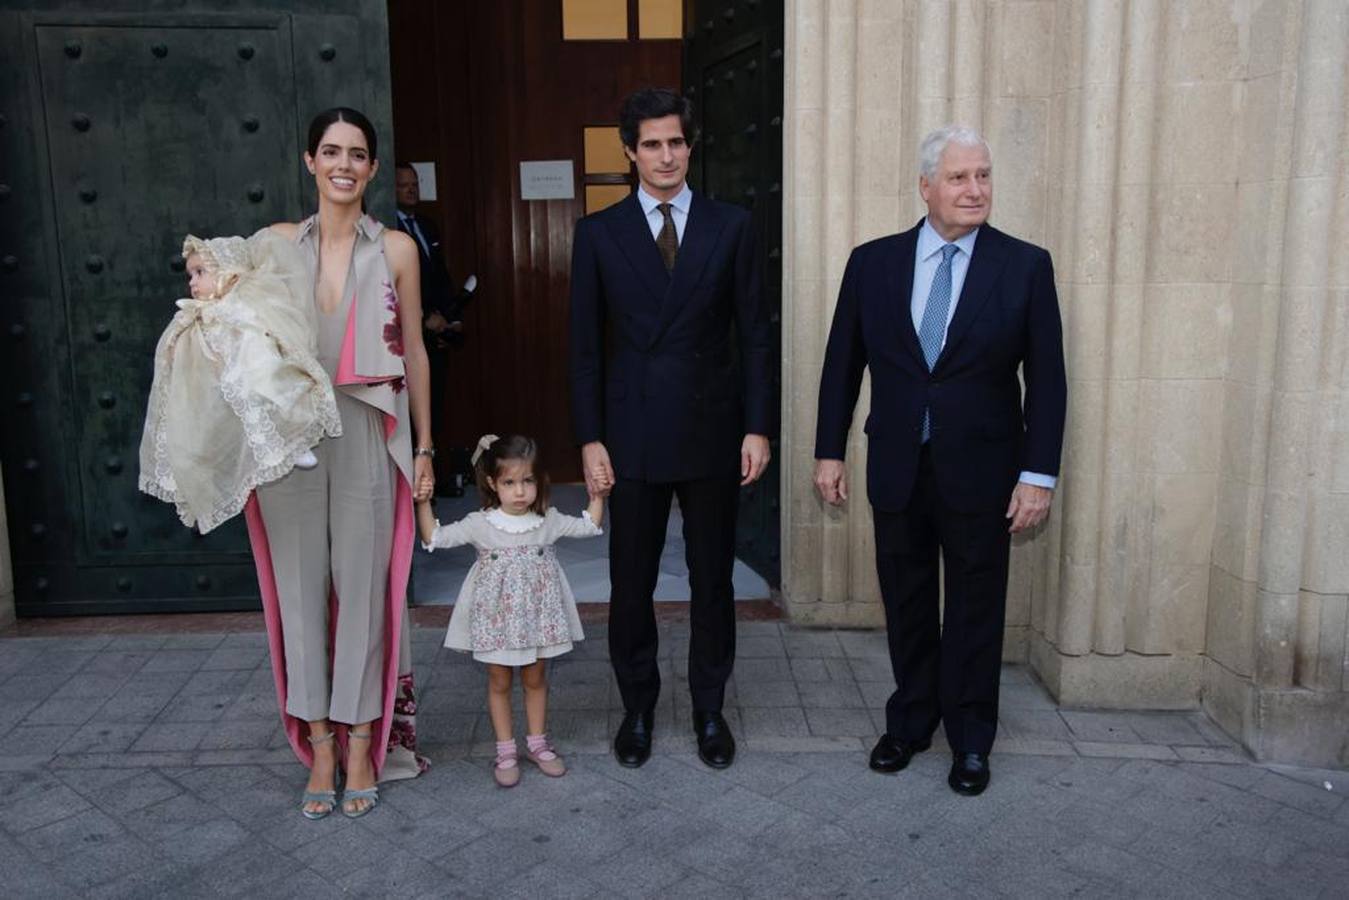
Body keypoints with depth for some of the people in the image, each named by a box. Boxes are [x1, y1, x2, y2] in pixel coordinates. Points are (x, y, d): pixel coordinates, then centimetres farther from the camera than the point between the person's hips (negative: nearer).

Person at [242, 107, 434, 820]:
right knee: (301, 587, 6)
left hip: (366, 435, -1)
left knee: (363, 586, 3)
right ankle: (321, 747, 20)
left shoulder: (396, 249, 3)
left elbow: (413, 351, 6)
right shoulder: (276, 244, 7)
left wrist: (424, 446, 5)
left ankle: (362, 746, 18)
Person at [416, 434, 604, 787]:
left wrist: (597, 494, -3)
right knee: (499, 682, 9)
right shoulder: (480, 524, -10)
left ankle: (537, 742, 29)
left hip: (536, 613, 2)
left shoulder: (549, 521, -4)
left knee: (535, 679, 14)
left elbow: (589, 526, 6)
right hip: (496, 616, -2)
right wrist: (423, 503, -22)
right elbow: (434, 538, -11)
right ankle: (505, 751, 20)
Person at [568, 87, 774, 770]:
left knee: (712, 580, 10)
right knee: (631, 584, 9)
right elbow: (584, 346, 2)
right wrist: (590, 439, -4)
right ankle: (637, 708, 28)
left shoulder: (731, 227, 3)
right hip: (632, 437, 0)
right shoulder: (598, 233, 2)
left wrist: (758, 427, -3)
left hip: (712, 433, 0)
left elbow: (754, 335, 3)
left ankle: (709, 710, 27)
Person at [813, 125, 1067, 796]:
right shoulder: (872, 263, 0)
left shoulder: (1025, 266, -5)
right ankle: (910, 722, 33)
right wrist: (828, 451, 3)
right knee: (906, 605, 14)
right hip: (897, 467, 2)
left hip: (980, 471, -1)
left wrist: (1038, 474, -9)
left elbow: (1047, 379, -4)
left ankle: (970, 740, 28)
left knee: (976, 608, 10)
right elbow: (842, 364, 5)